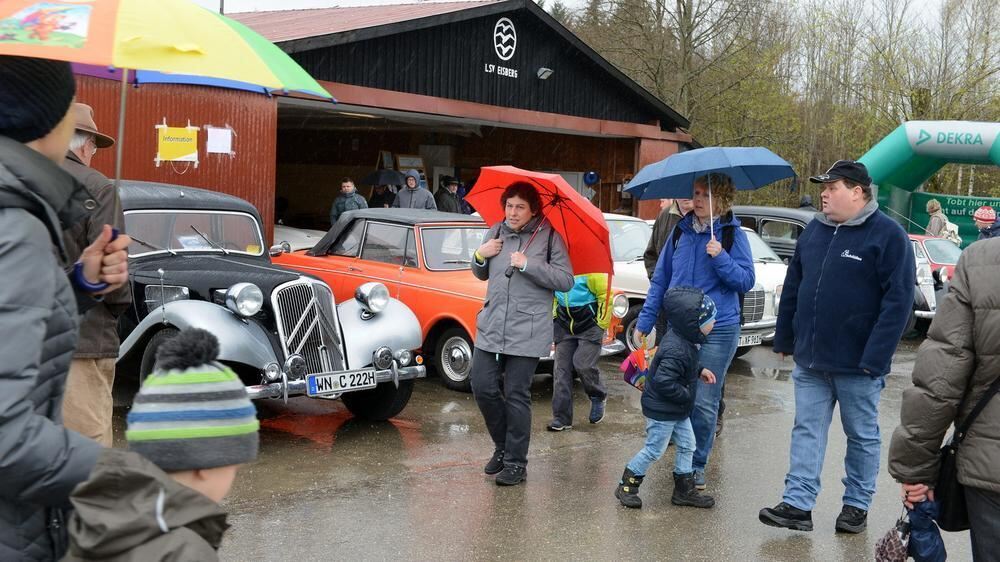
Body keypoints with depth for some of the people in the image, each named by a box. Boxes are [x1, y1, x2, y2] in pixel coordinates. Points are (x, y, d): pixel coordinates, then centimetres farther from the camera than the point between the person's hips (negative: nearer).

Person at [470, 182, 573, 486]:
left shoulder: (549, 236, -3)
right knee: (483, 387, 2)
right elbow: (482, 275, 22)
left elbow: (566, 281, -9)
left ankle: (516, 462, 11)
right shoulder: (495, 232, 10)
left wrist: (527, 265, -17)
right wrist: (480, 256, 0)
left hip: (528, 331, -5)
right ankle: (503, 446, 24)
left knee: (516, 396, -1)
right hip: (491, 327, 5)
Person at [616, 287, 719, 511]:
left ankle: (684, 490, 25)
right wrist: (686, 395, -21)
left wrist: (700, 370, 6)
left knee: (687, 446, 14)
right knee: (654, 450, 2)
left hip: (678, 411, 10)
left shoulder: (682, 338, 1)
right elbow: (664, 382, -32)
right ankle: (627, 486, 17)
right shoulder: (676, 350, -31)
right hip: (661, 410, -10)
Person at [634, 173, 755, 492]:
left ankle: (697, 465, 13)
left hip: (717, 330, -4)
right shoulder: (681, 231, 8)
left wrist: (721, 258, -20)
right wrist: (645, 321, 9)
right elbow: (660, 279, 13)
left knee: (704, 402, -1)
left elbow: (747, 281, -5)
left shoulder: (732, 235, -2)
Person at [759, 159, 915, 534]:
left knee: (862, 435, 11)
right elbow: (792, 288, 13)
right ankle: (798, 505, 11)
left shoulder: (888, 236, -11)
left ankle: (857, 506, 23)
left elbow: (898, 301, -15)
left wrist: (875, 358, -20)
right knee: (807, 431, 6)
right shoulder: (814, 231, 8)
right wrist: (784, 339, 11)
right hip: (810, 361, 6)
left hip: (857, 364, -5)